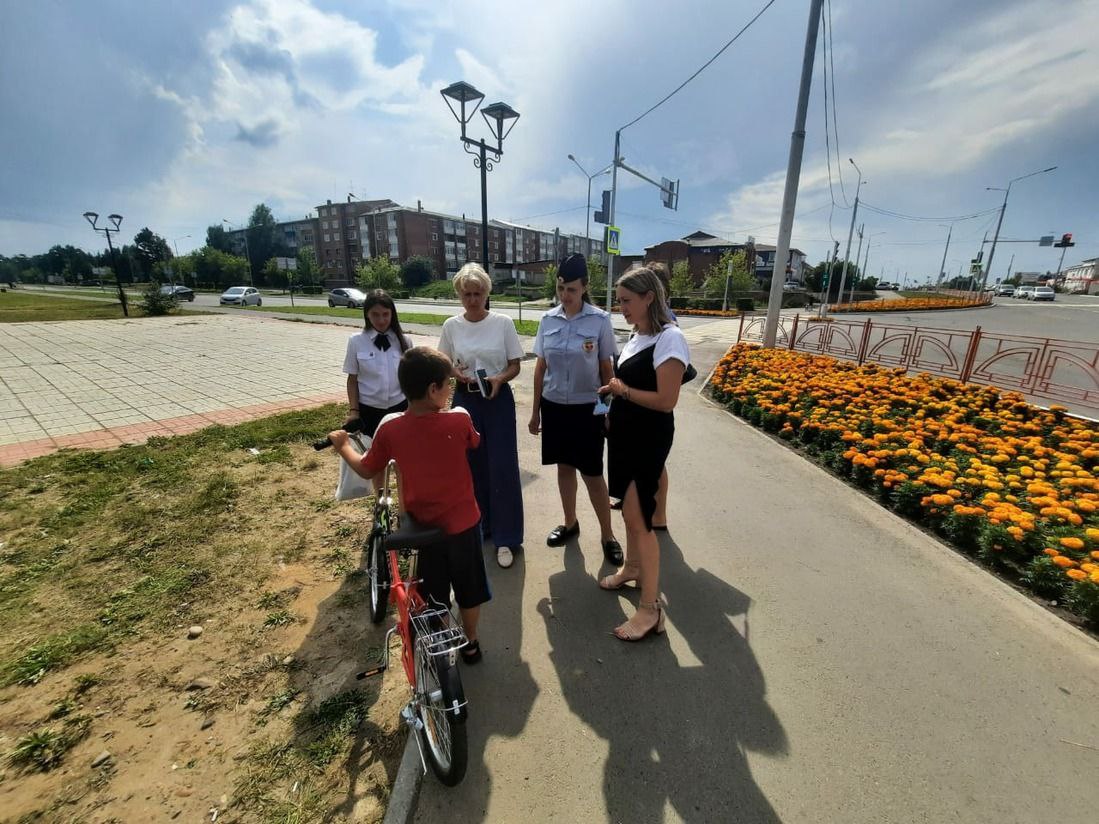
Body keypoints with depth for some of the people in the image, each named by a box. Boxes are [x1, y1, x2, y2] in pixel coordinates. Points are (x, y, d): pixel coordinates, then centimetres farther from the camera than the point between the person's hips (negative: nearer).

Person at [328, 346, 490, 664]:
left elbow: (366, 470, -1)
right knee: (469, 588, 22)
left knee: (434, 594, 22)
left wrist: (342, 446, 18)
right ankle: (471, 643, 41)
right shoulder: (459, 420, -19)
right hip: (463, 521, -1)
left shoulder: (389, 428, -15)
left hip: (423, 525, 1)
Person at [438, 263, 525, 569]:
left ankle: (505, 538, 11)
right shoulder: (451, 326, 0)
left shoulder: (503, 322, -5)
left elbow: (514, 366, -1)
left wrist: (500, 379, -22)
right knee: (472, 465, 12)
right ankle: (478, 525, 34)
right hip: (465, 400, 2)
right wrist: (457, 373, -13)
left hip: (499, 399, -2)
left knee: (503, 467, -2)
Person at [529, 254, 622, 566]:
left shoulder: (600, 320, -8)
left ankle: (607, 534, 20)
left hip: (587, 407, -3)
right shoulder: (548, 320, 1)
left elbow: (607, 368, -3)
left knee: (592, 473, 3)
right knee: (564, 466, 15)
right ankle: (570, 523, 34)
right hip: (554, 405, 3)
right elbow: (540, 367, 6)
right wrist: (535, 411, 7)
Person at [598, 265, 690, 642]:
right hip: (624, 433, 8)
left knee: (637, 517, -5)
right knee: (629, 509, 19)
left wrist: (621, 389, -13)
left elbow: (666, 400, -23)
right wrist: (613, 391, 3)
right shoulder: (636, 334, 8)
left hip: (649, 438, -8)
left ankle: (651, 609, 9)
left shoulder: (669, 339, -18)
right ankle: (632, 567, 40)